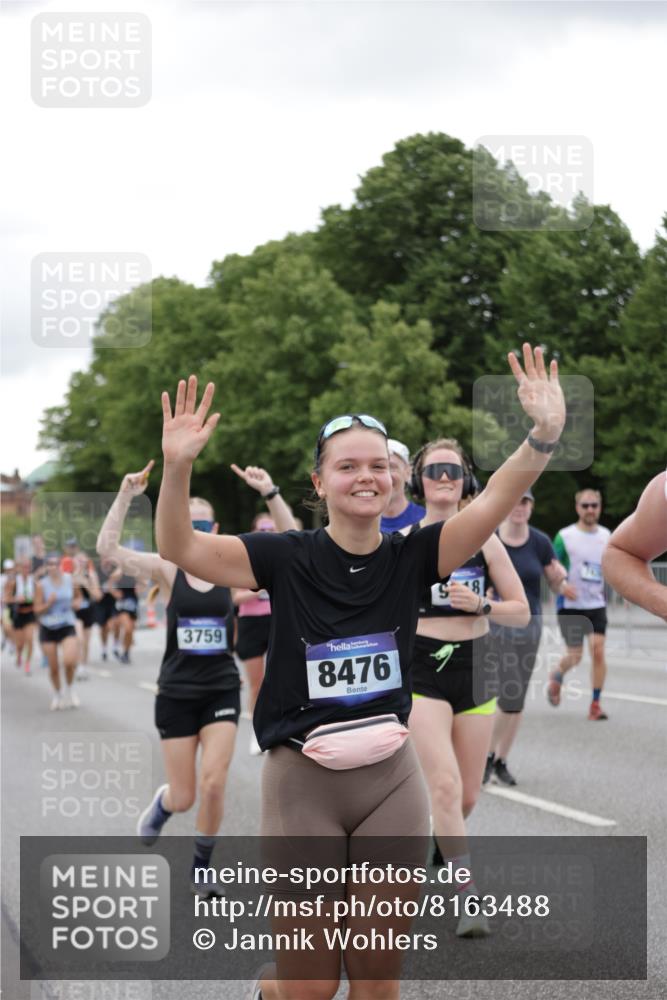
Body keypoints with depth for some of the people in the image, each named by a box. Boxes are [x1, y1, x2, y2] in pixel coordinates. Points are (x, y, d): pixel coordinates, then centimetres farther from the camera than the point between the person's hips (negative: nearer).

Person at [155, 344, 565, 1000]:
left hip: (391, 780, 2)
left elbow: (495, 500, -13)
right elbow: (179, 547, -14)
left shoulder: (412, 558, 0)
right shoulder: (289, 559, -5)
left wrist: (545, 434, -29)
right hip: (301, 781, -2)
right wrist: (177, 467, -31)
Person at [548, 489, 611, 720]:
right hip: (571, 606, -3)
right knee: (575, 656, 2)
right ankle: (557, 678, 36)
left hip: (597, 605, 3)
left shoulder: (607, 536, 5)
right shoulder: (565, 536, -7)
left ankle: (595, 704, -3)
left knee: (598, 652, -11)